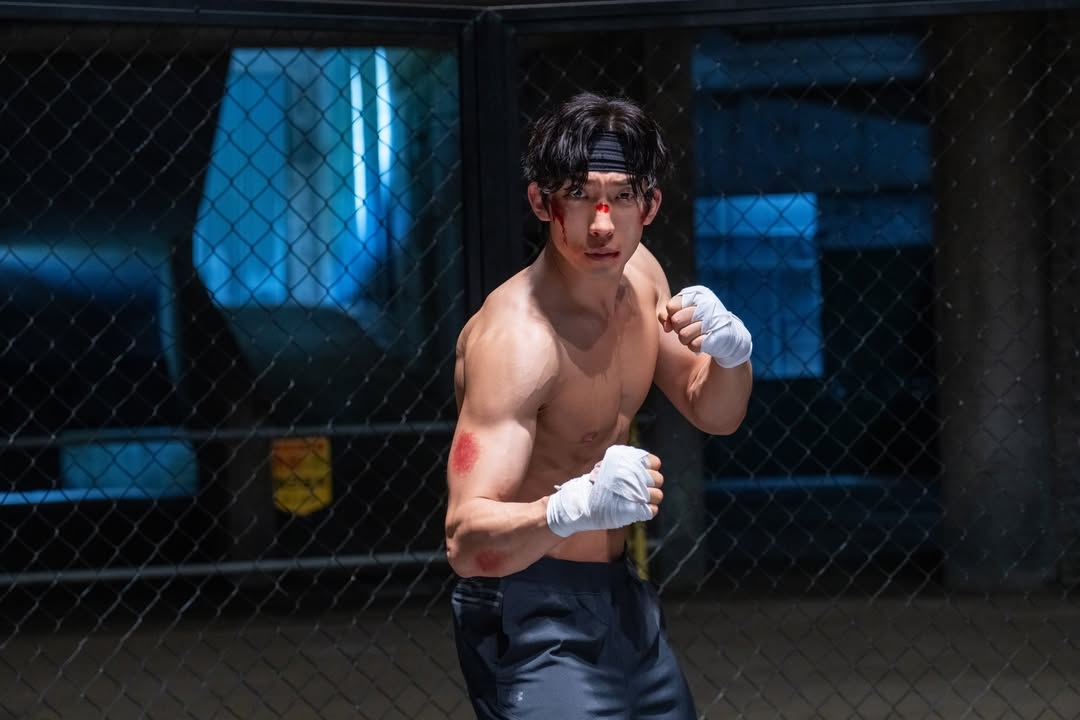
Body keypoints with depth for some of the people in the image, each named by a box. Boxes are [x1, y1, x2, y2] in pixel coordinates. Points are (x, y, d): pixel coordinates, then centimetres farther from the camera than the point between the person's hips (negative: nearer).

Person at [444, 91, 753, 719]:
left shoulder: (639, 273, -2)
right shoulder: (514, 337, -27)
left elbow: (714, 413, 12)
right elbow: (466, 542, -33)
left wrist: (732, 350, -11)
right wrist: (577, 507, -52)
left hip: (621, 595, 8)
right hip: (532, 617, -8)